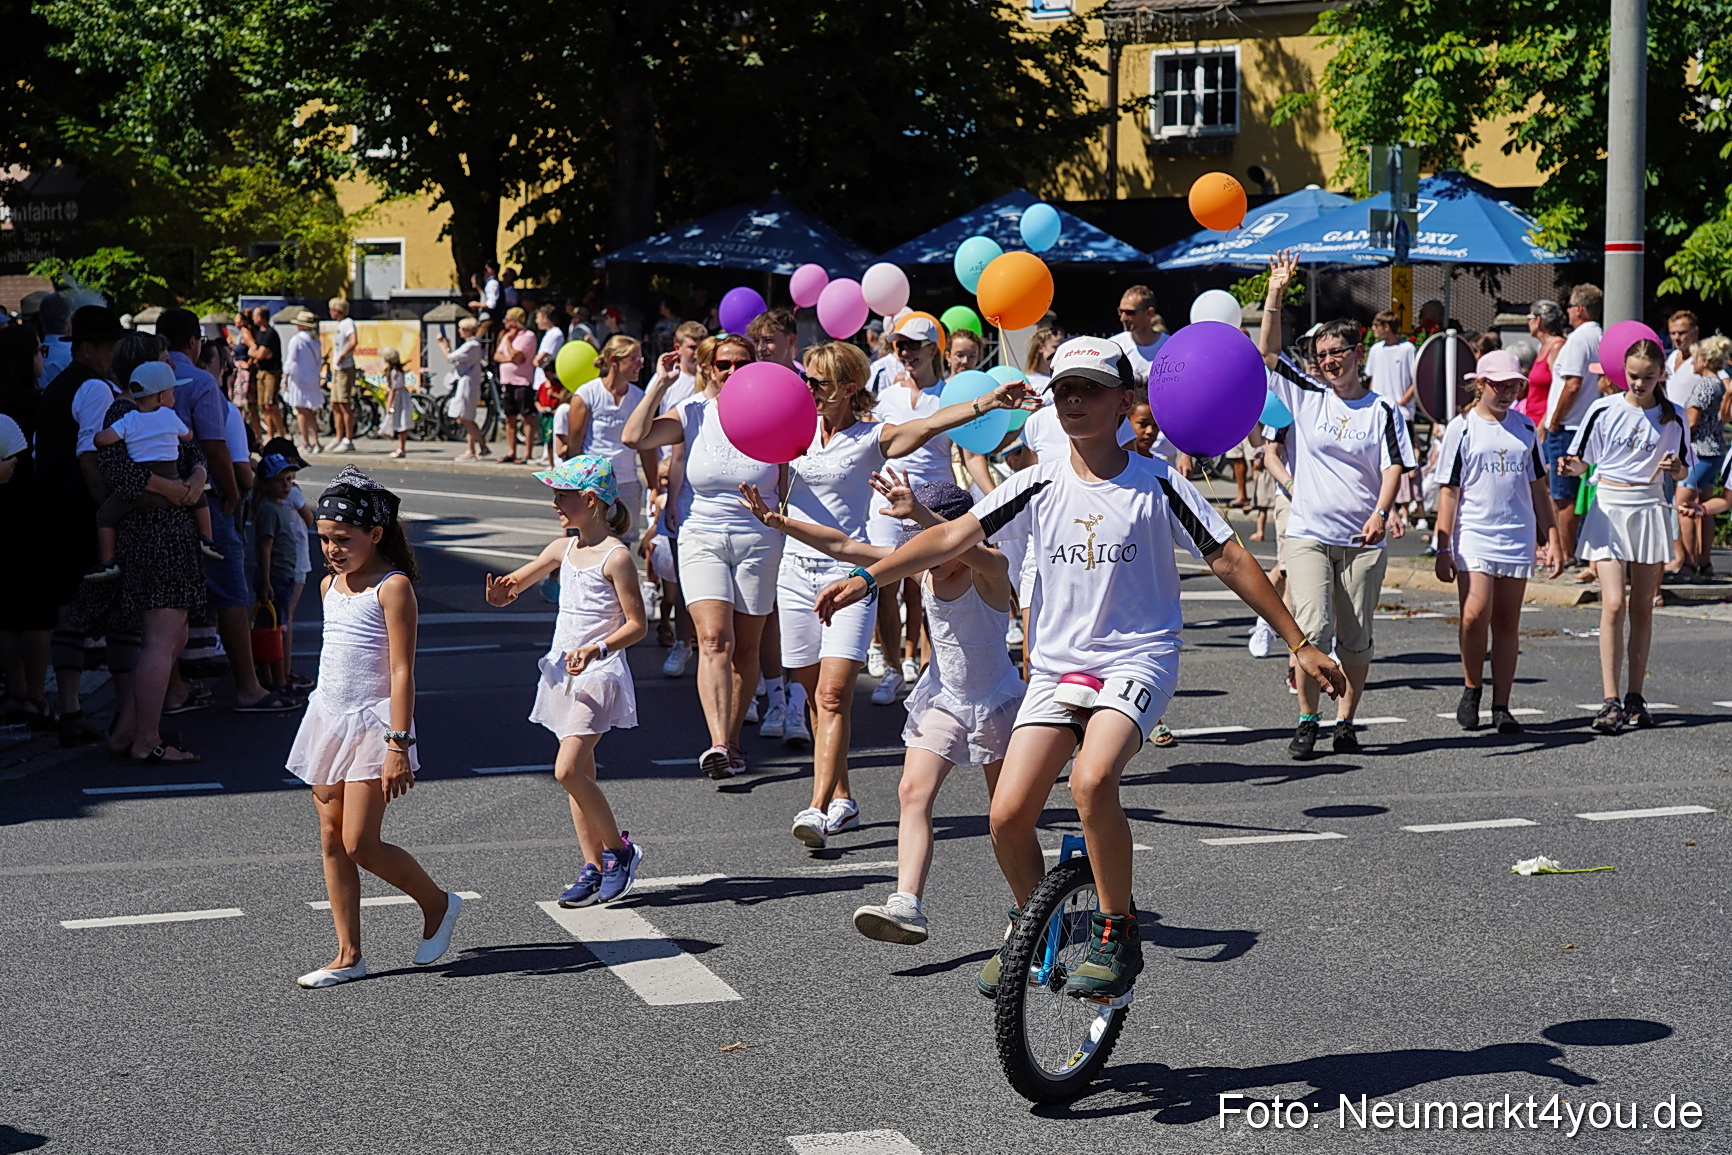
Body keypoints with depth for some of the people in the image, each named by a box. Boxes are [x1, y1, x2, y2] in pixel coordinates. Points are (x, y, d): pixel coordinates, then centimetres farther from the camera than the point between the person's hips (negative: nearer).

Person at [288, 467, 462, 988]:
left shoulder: (393, 587, -12)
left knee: (360, 844, -10)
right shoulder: (330, 585, 11)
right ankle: (348, 955, 12)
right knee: (331, 841, 6)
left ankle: (437, 903, 14)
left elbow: (401, 672, -16)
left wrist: (398, 747, -20)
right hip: (327, 719, 8)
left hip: (371, 725, -8)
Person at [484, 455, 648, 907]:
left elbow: (637, 625, -11)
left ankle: (619, 849, 0)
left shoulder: (616, 556, -12)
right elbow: (515, 584, 18)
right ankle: (594, 868, 13)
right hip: (564, 671, 8)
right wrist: (502, 591, -5)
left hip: (599, 675, -8)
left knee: (568, 770, -16)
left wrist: (598, 649, -26)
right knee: (579, 772, 8)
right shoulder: (563, 548, 9)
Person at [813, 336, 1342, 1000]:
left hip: (1138, 660, -4)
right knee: (1008, 814, -9)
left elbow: (1228, 560, -2)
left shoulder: (1157, 485, -4)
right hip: (1057, 666, 4)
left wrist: (1299, 644, -2)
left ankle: (1117, 935, -13)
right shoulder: (1040, 485, 3)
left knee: (1092, 780, -31)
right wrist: (866, 579, -10)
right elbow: (954, 536, 0)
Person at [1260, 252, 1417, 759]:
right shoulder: (1306, 397, 8)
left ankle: (1345, 722, 15)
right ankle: (1306, 721, -2)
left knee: (1355, 638, 4)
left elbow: (1394, 466, -2)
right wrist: (1276, 292, -4)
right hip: (1308, 534, 0)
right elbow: (1268, 352, 3)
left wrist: (1380, 514, -18)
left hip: (1362, 540, 0)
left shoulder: (1382, 410, 5)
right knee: (1313, 628, -13)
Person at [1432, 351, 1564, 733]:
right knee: (1475, 615, -17)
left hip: (1518, 538, 3)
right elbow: (1449, 491, 0)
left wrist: (1553, 539, 14)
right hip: (1473, 535, -3)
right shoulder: (1462, 428, 0)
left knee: (1507, 623, 4)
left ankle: (1501, 707, 9)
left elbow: (1538, 487, 18)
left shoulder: (1525, 428, 11)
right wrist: (1443, 548, -5)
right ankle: (1472, 689, 6)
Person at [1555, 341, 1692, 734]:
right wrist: (1571, 466, -17)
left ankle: (1635, 697, 15)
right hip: (1608, 508, -2)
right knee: (1613, 604, -12)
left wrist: (1674, 468, -12)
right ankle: (1610, 701, -12)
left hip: (1649, 509, 2)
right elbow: (1583, 461, 5)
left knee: (1642, 608, 7)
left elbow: (1683, 472, 11)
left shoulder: (1672, 417, 3)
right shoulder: (1604, 410, -1)